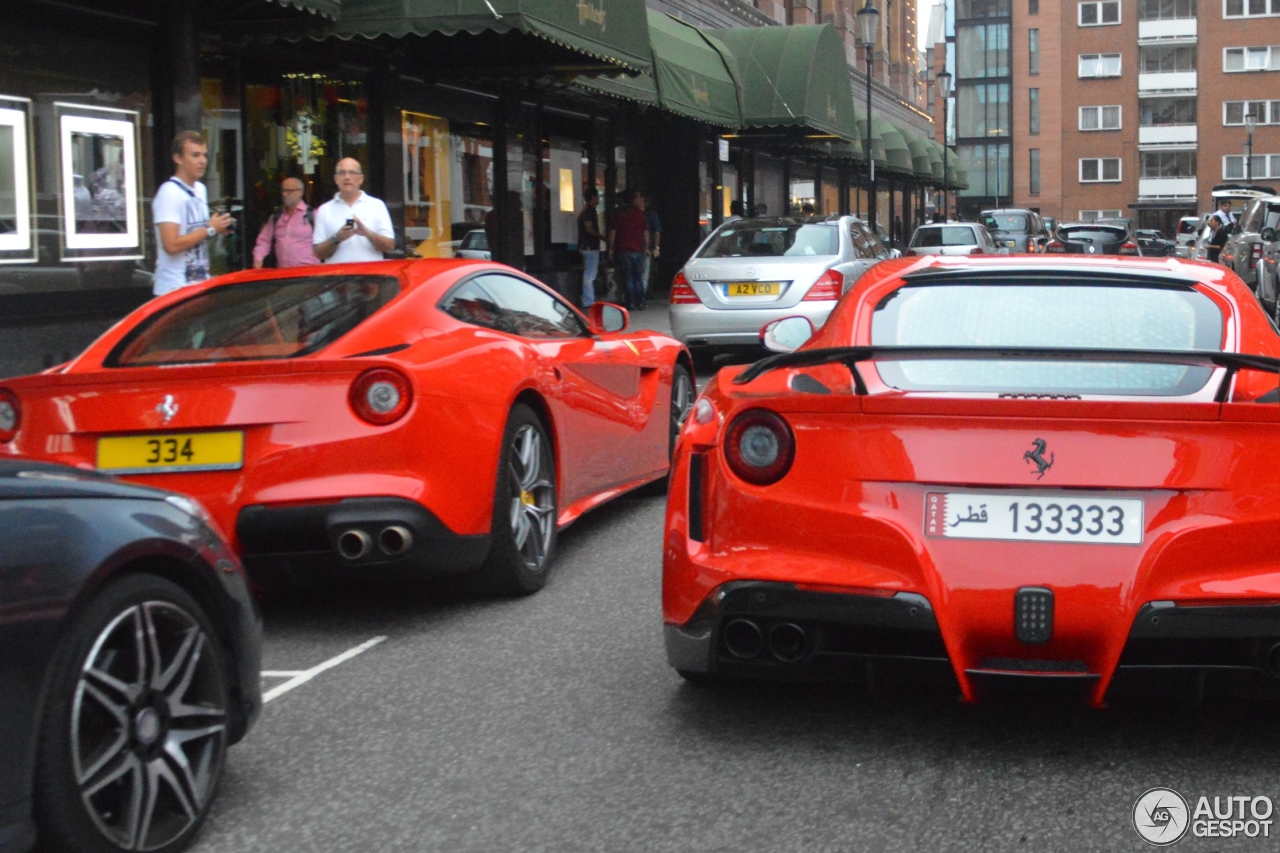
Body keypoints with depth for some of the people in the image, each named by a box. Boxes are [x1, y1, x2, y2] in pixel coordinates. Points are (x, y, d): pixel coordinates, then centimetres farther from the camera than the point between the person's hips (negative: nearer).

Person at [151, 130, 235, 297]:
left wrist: (219, 227, 5)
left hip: (201, 283, 9)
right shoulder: (169, 193, -14)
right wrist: (210, 229, -15)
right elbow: (171, 245, -22)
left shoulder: (201, 189, 15)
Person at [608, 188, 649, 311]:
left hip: (623, 250, -2)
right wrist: (646, 247, 13)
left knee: (628, 278, 0)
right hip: (638, 249, 2)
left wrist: (611, 249, 4)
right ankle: (640, 303, 7)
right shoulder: (639, 213, 4)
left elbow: (612, 232, -1)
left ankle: (631, 304, -5)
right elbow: (646, 232, 6)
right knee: (638, 278, 11)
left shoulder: (617, 213, 0)